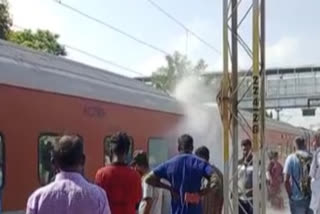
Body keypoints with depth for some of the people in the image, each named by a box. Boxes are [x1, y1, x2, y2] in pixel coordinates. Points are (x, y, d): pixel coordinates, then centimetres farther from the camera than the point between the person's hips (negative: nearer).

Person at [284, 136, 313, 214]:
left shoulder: (291, 158, -9)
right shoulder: (312, 158, -1)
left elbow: (286, 180, -14)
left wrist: (290, 196, -2)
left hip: (297, 199, -3)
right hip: (312, 198, 3)